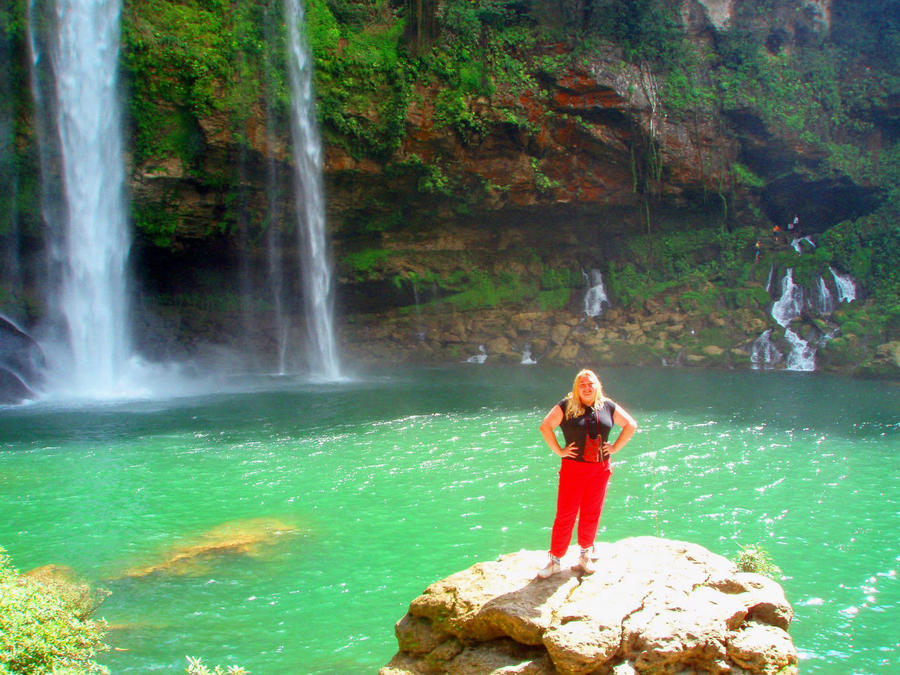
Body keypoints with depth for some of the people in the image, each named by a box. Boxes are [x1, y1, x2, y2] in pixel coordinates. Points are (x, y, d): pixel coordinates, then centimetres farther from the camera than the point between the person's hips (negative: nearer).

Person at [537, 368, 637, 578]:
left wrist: (615, 448, 7)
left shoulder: (608, 407, 6)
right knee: (565, 515, -2)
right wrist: (559, 450, -8)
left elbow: (631, 425, 15)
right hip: (573, 468, -3)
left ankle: (585, 556, 26)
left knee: (591, 514, 10)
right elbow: (545, 426, -6)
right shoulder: (567, 406, -4)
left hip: (600, 469, 3)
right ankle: (555, 560, 8)